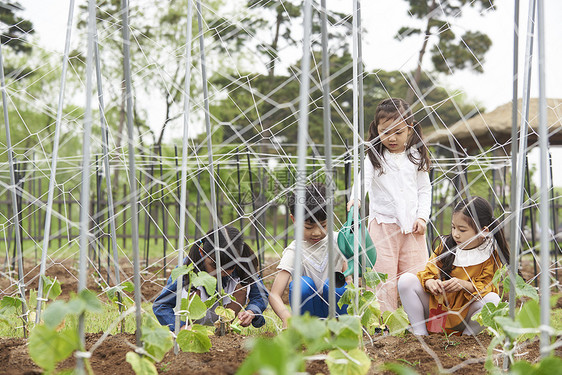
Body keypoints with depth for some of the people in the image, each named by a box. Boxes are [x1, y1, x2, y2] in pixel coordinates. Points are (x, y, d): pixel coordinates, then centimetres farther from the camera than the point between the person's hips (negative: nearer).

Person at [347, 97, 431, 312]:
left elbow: (424, 189, 13)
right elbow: (363, 179, -16)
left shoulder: (416, 157, 8)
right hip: (382, 224, -2)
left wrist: (422, 217, 1)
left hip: (412, 226, 2)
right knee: (383, 278, -3)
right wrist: (355, 198, -36)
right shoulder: (374, 157, 0)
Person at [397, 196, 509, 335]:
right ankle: (419, 332, -12)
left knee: (493, 299, -31)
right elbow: (429, 272, 0)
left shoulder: (491, 255, -8)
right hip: (435, 305, 2)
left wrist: (464, 285, -30)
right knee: (406, 280, -17)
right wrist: (430, 283, -23)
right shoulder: (446, 245, -1)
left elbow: (487, 286, -12)